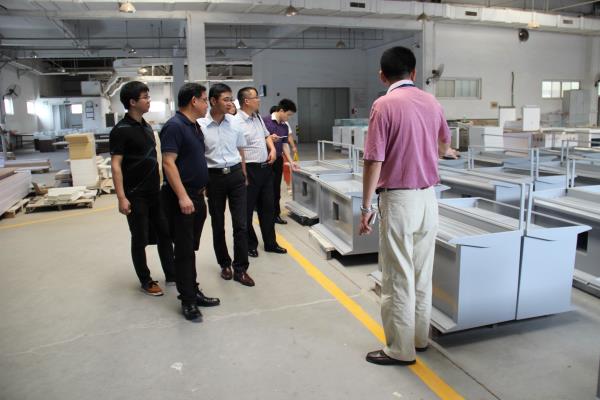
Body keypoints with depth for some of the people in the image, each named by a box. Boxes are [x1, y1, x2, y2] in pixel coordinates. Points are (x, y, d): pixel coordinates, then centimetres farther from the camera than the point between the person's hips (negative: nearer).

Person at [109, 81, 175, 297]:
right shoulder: (121, 130, -13)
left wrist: (159, 184, 15)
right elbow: (115, 166, -16)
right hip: (135, 195, -7)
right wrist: (121, 198, -21)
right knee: (140, 239, 4)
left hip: (155, 192, 7)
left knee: (164, 233, 12)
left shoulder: (147, 127, 10)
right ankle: (146, 281, 19)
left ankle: (171, 275, 24)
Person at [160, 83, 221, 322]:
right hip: (181, 198, -9)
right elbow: (168, 163, -22)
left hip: (197, 195, 9)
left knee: (191, 248, 16)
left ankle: (193, 292, 26)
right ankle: (187, 301, 10)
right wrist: (182, 196, -28)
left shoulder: (195, 126, 13)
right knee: (184, 250, -1)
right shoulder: (174, 126, -15)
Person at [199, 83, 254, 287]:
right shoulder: (200, 125, -8)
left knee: (240, 223, 0)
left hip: (235, 175, 2)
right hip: (214, 177, -2)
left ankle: (240, 269, 10)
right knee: (218, 224, 11)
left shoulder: (235, 122, 1)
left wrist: (244, 176, 12)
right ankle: (224, 264, 29)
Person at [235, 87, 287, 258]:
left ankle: (270, 243, 28)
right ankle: (250, 245, 22)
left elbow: (267, 135, 26)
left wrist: (272, 148, 8)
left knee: (267, 207, 15)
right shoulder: (237, 122, -17)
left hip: (266, 168, 8)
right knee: (247, 210, 6)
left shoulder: (258, 117, 11)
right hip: (249, 171, -8)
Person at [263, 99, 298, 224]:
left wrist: (291, 161, 7)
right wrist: (269, 139, -25)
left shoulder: (285, 126, 11)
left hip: (278, 160, 6)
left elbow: (285, 145, 13)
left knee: (276, 188, 11)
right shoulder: (266, 121, -9)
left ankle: (276, 214, 20)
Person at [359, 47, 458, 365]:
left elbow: (374, 161, -15)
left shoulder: (384, 105, -12)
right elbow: (443, 142, 28)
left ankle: (400, 350, 14)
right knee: (422, 274, 16)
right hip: (428, 198, 7)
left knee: (398, 278, 3)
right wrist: (446, 153, 51)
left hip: (399, 200, -6)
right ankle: (420, 338, 31)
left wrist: (366, 207, -7)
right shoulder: (432, 102, 8)